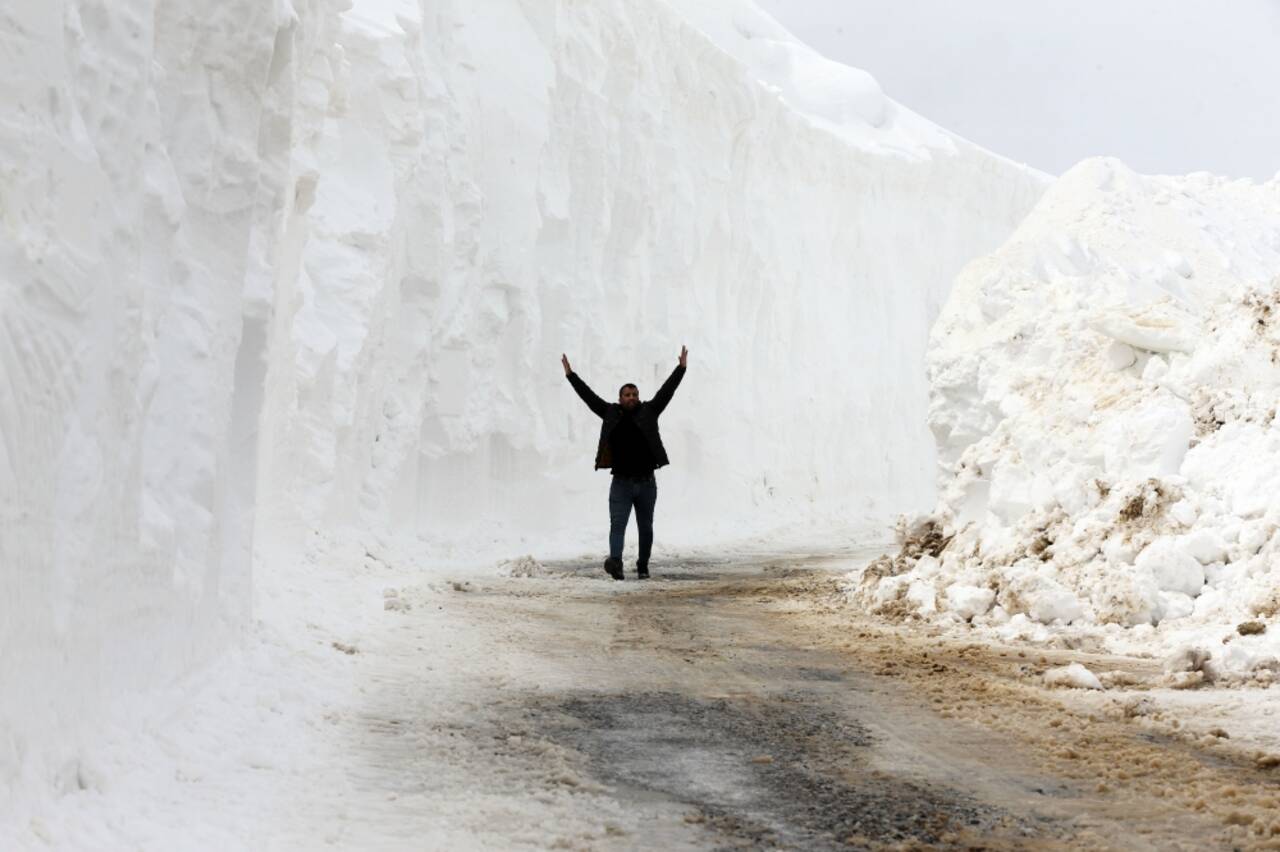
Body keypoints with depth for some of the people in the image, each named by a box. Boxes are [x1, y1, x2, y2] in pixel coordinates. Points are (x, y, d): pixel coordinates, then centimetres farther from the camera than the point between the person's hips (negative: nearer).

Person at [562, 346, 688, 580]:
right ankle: (615, 562, -30)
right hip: (621, 482, -1)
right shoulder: (611, 413, 4)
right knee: (617, 525, -14)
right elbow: (589, 396, 6)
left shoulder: (648, 411, 4)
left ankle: (643, 567, 22)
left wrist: (681, 368, -4)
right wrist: (570, 375, 5)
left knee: (645, 528, 10)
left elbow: (666, 391, 1)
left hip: (646, 482, 1)